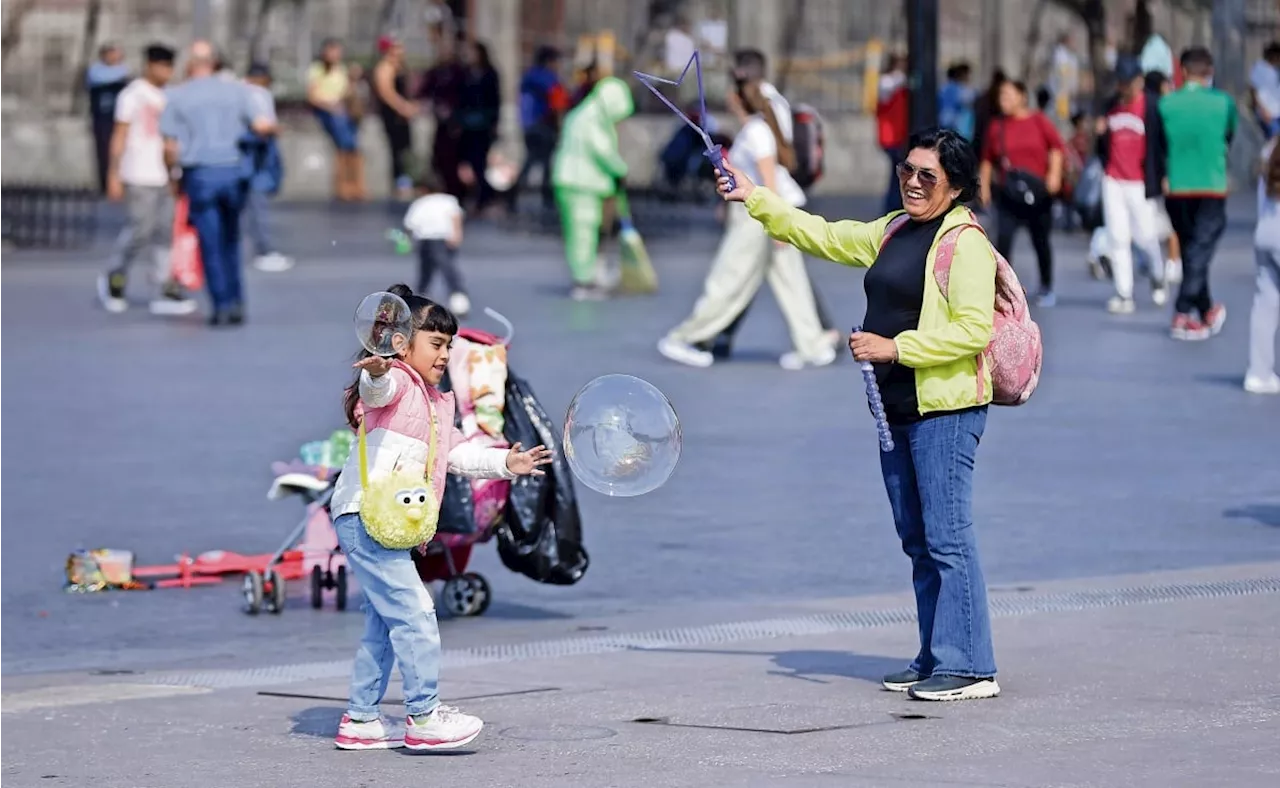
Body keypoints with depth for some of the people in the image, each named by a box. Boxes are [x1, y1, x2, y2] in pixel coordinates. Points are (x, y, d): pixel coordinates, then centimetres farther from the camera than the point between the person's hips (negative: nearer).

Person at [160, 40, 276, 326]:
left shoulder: (177, 96, 1)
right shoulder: (237, 90, 4)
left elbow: (170, 147, -2)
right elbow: (262, 126, -4)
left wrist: (171, 175, 14)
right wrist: (272, 126, 19)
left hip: (199, 174, -2)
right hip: (233, 170, 2)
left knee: (211, 244, 2)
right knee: (230, 241, 17)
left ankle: (222, 305, -1)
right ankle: (236, 302, 11)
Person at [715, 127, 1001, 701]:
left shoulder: (965, 242, -10)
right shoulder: (893, 232, 17)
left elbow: (973, 329, -18)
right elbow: (825, 237, 27)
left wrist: (894, 348, -18)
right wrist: (755, 199, 23)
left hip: (945, 410, -9)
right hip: (897, 410, 9)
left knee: (947, 538, -10)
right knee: (917, 541, 11)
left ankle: (970, 668, -9)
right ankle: (935, 660, 16)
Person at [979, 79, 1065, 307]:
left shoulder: (1038, 121, -1)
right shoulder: (997, 126, 3)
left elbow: (1056, 146, -1)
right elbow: (987, 158, 9)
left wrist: (1054, 173, -12)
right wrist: (984, 185, 2)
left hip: (1037, 192, -1)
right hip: (1008, 192, 1)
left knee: (1040, 241, 12)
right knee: (1003, 239, -14)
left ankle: (1046, 289, 29)